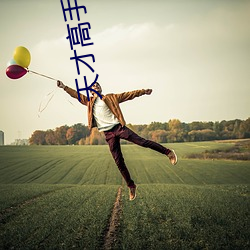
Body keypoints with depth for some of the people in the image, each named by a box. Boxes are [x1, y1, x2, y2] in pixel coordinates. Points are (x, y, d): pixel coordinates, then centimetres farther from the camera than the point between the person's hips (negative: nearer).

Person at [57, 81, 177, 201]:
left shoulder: (110, 98, 12)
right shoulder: (89, 101, 17)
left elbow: (128, 95, 10)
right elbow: (76, 94, 16)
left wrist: (143, 91, 4)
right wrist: (64, 87, 4)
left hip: (118, 127, -2)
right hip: (108, 134, 2)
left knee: (142, 141, -13)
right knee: (119, 162, 1)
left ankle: (168, 152, 0)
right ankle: (131, 186, 10)